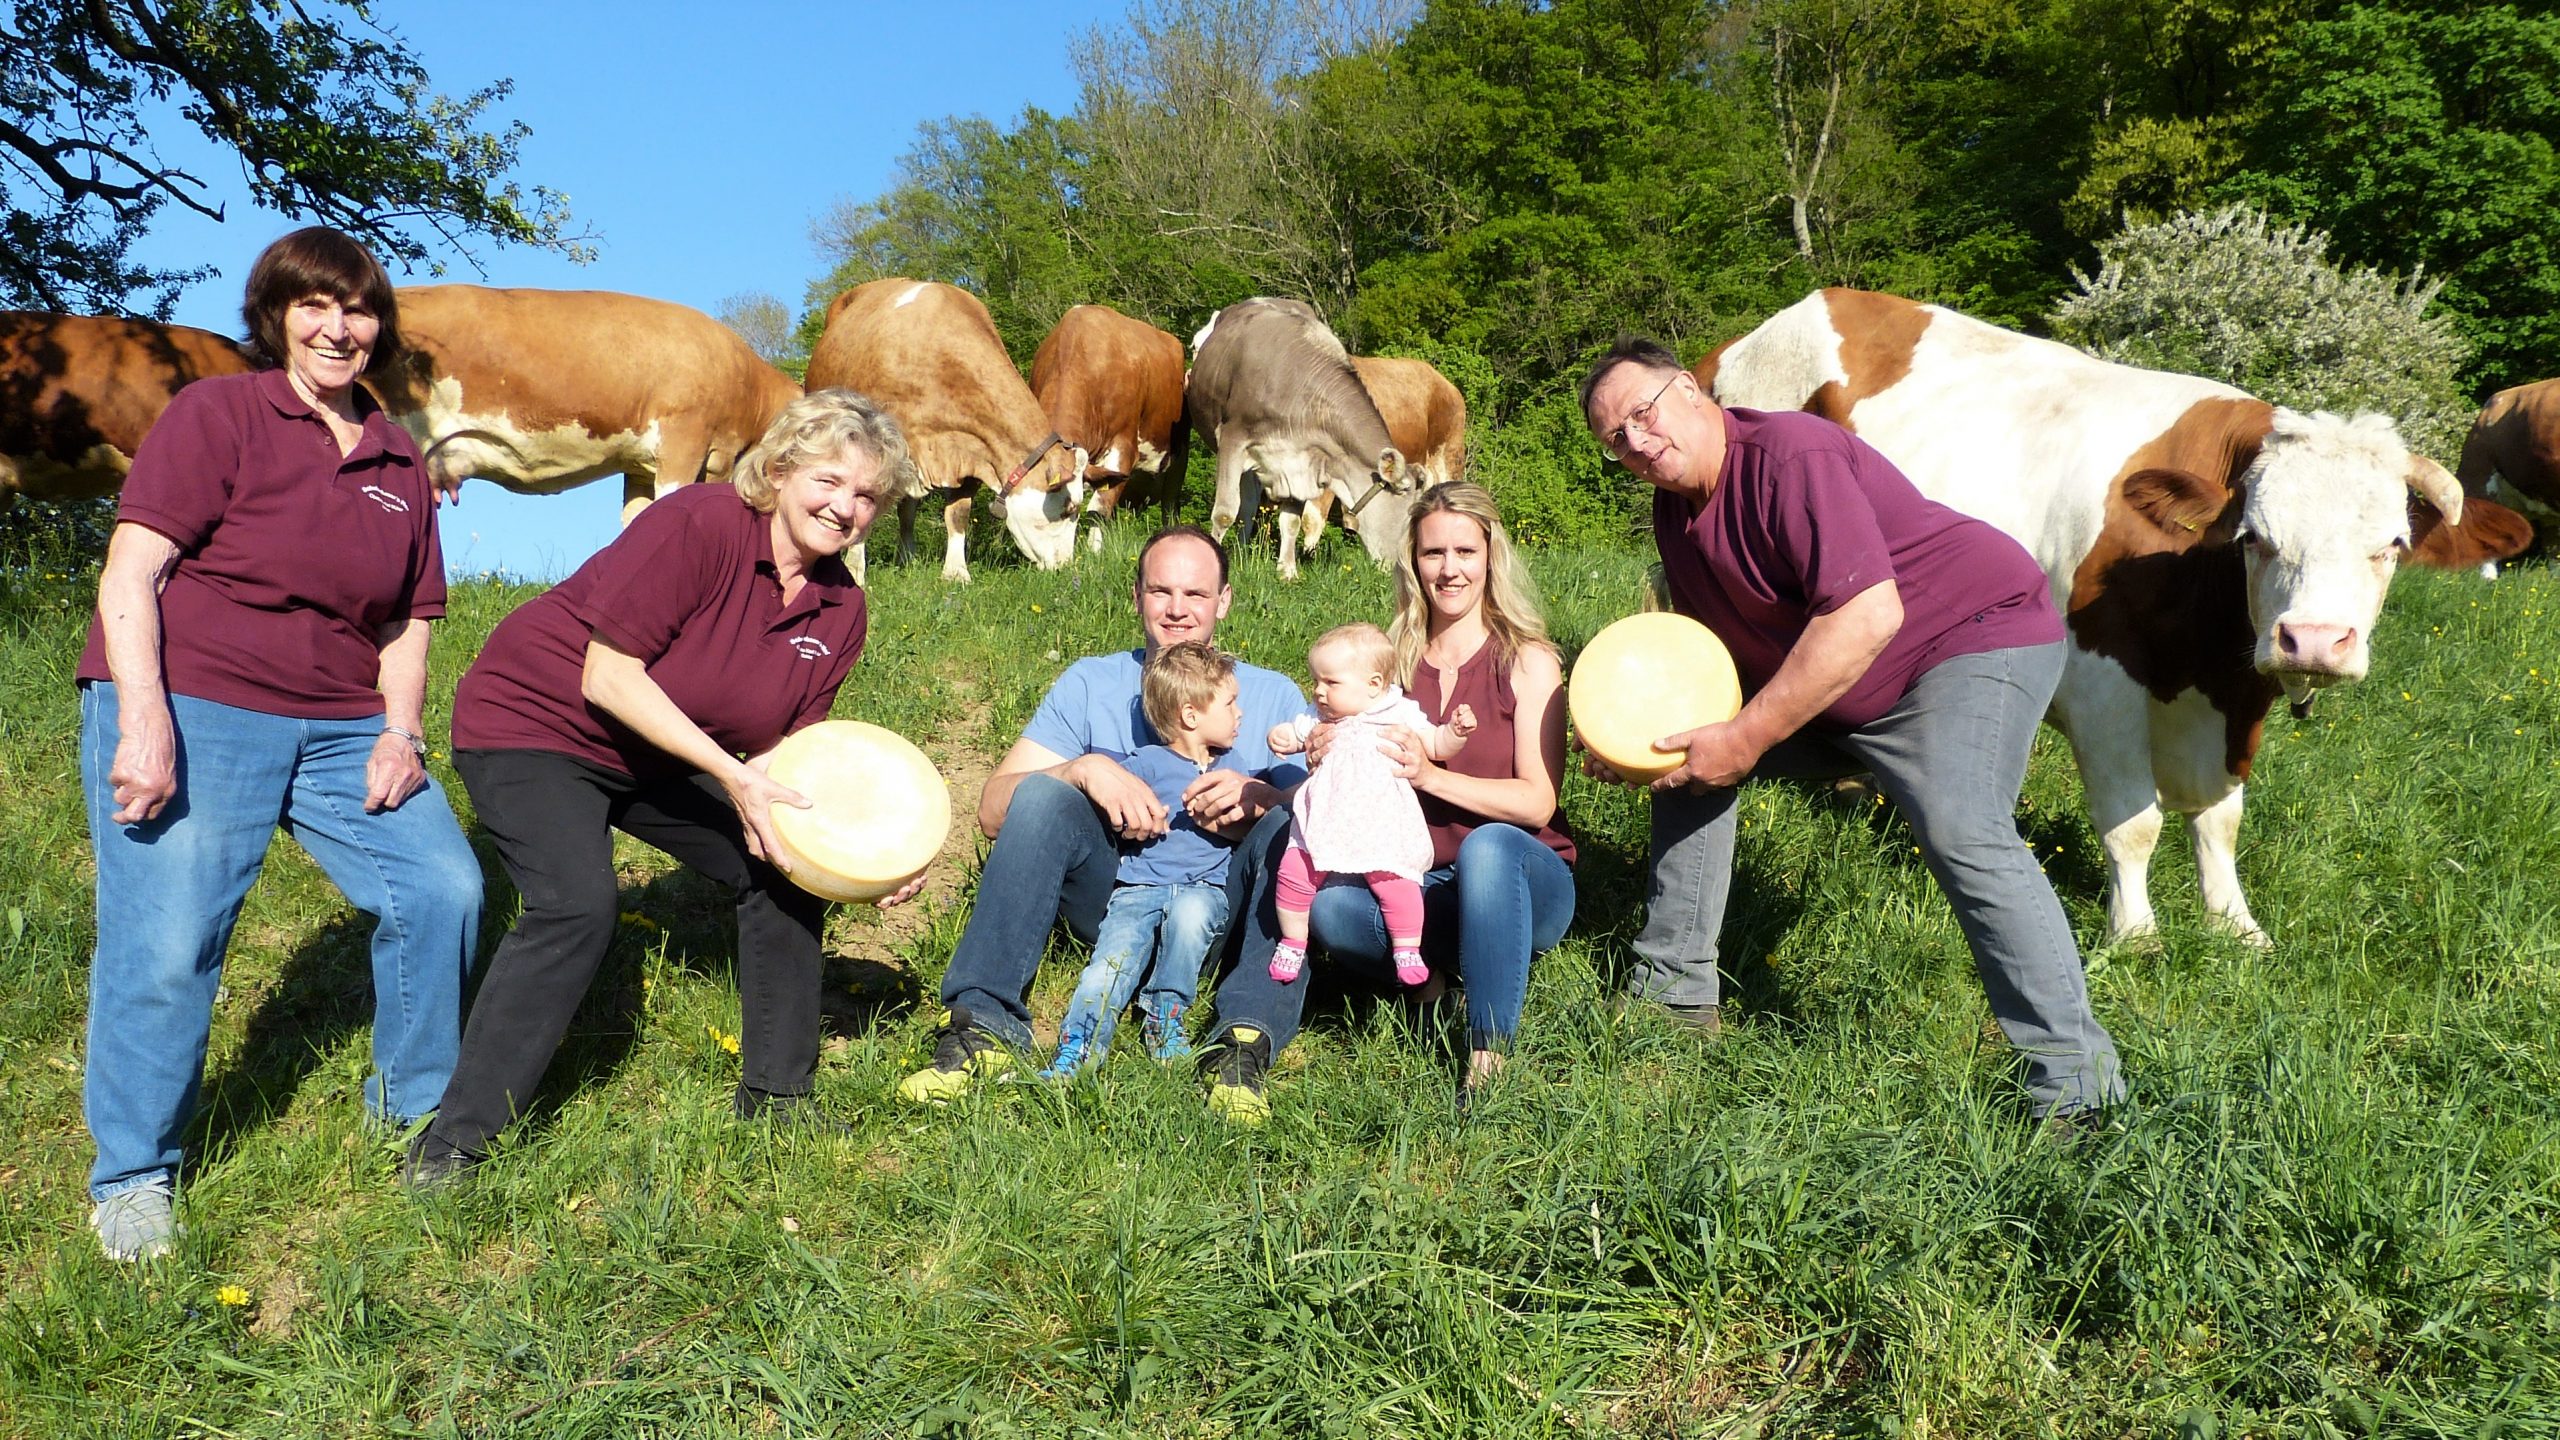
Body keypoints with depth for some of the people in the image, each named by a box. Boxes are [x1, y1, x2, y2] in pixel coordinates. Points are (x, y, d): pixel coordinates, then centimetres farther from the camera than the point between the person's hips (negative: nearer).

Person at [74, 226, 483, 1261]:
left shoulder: (399, 462, 14)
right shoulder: (216, 415, -2)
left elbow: (408, 621, 16)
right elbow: (128, 577, -9)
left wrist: (401, 730, 1)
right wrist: (143, 719, -20)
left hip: (343, 729, 5)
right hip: (188, 713, -5)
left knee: (443, 887, -5)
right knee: (166, 941, -9)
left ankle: (412, 1104, 17)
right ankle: (132, 1174, 14)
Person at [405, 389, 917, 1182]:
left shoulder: (841, 609, -5)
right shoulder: (699, 524, -27)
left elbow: (776, 747, -1)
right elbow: (607, 679, -26)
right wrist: (731, 774, -29)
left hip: (661, 753, 8)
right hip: (532, 723, -7)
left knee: (788, 871, 1)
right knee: (579, 906, -26)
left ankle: (774, 1094, 17)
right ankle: (453, 1141, -13)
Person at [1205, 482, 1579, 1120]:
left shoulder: (1527, 661, -1)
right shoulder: (1391, 661, 8)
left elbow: (1538, 802, -11)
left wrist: (1430, 775, -24)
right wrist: (1331, 766, -17)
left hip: (1522, 884, -1)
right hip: (1417, 887, 1)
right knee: (1330, 907, -31)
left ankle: (1489, 1060, -32)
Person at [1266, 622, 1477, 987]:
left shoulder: (1400, 714, 1)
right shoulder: (1319, 718, 9)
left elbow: (1437, 747, 7)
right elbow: (1294, 733, 20)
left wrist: (1456, 731, -13)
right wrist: (1280, 738, -3)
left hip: (1382, 827, -3)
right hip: (1323, 823, 3)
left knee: (1393, 883, -15)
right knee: (1293, 874, -7)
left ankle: (1407, 951, 5)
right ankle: (1292, 943, 15)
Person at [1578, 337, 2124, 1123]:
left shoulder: (1792, 455, -24)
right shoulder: (1676, 507, 4)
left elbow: (1869, 616, -32)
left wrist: (1747, 737, -29)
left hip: (1975, 637, -9)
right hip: (1821, 691, 9)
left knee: (1960, 832, -31)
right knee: (1686, 749, 7)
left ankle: (2076, 1080, -23)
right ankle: (1673, 993, 13)